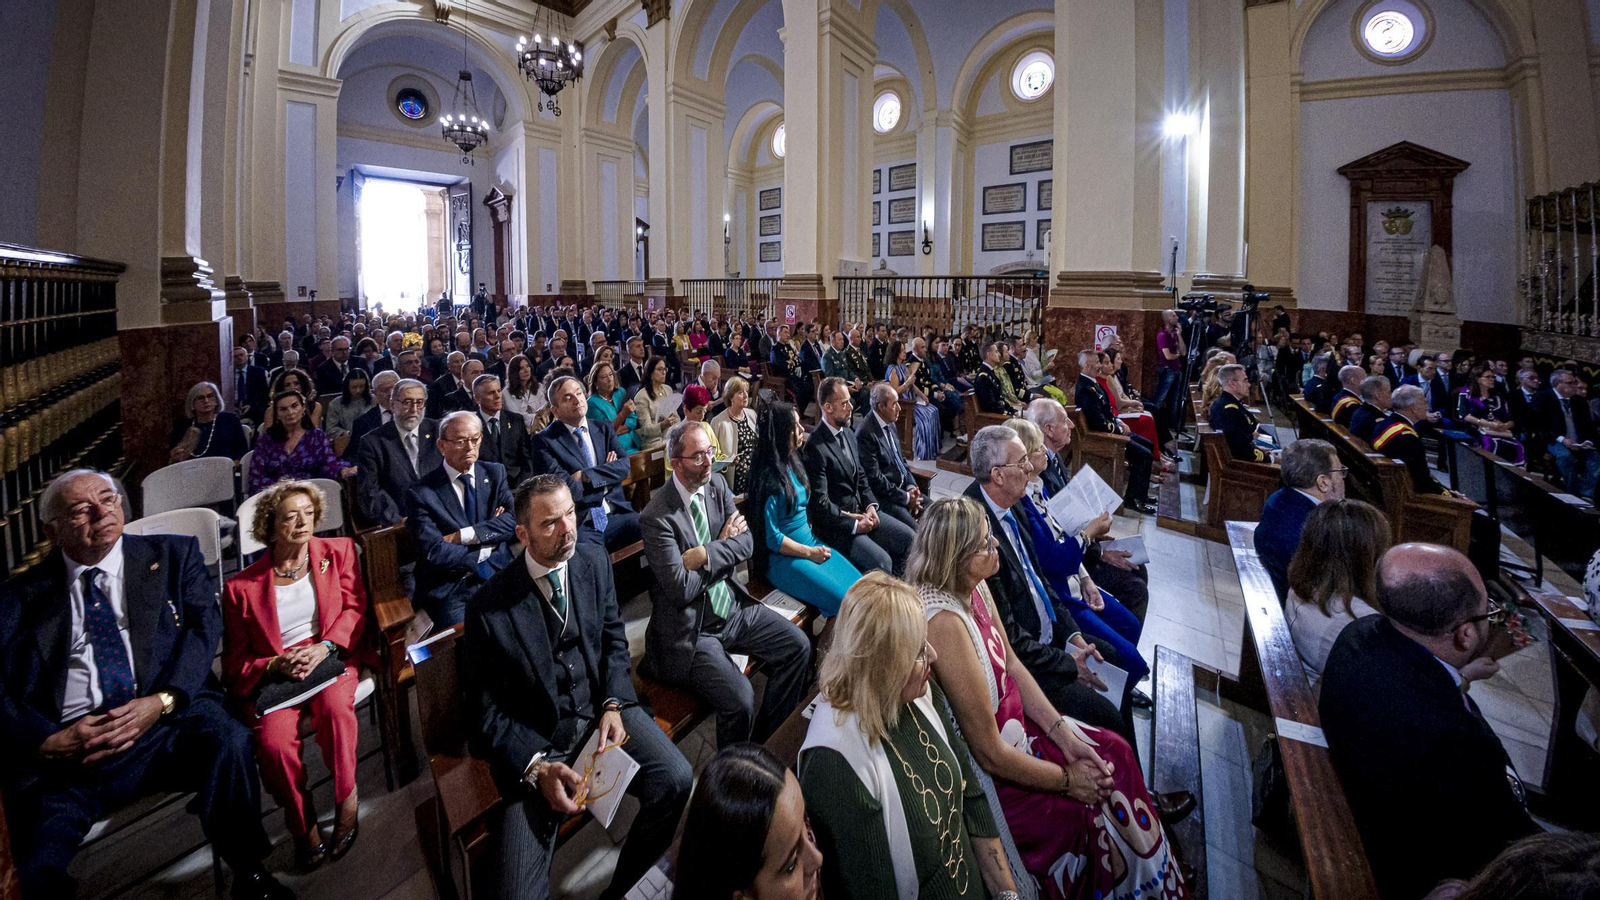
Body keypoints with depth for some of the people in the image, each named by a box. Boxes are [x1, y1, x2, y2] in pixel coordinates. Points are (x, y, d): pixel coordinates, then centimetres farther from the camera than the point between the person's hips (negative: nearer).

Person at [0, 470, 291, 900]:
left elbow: (205, 627, 2)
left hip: (167, 723, 0)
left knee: (227, 740, -32)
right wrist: (49, 742, -11)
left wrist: (162, 701, -14)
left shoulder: (173, 554, 14)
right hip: (66, 748, 1)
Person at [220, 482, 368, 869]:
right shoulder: (241, 586, 6)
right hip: (272, 675, 1)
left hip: (330, 658, 0)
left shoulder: (338, 551, 8)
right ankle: (302, 826, 1)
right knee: (275, 743, -26)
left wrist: (324, 647, -15)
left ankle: (347, 797, -10)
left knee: (335, 703, -33)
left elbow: (354, 608, 2)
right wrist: (276, 665, -15)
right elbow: (236, 664, 7)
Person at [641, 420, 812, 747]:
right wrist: (725, 543, -10)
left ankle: (768, 739, 18)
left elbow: (747, 543, -2)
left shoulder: (716, 484, 2)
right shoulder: (657, 517, -19)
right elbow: (681, 589, -21)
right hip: (690, 629, -7)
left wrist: (706, 554, -18)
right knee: (740, 700, -22)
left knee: (798, 646, -1)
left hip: (732, 607, 7)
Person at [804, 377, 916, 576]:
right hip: (835, 523, -8)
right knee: (881, 560, -21)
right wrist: (854, 524, -17)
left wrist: (871, 505, -1)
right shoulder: (814, 447, -20)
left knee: (906, 537, 2)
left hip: (860, 511, 9)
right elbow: (820, 502, -20)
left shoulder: (849, 434, 8)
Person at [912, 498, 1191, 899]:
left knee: (1114, 751, 12)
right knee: (1090, 810, -2)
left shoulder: (974, 586, -9)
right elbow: (990, 754, -26)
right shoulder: (945, 621, -35)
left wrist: (1064, 735, -1)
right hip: (984, 774, -8)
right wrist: (1067, 779, -11)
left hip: (1015, 722, 8)